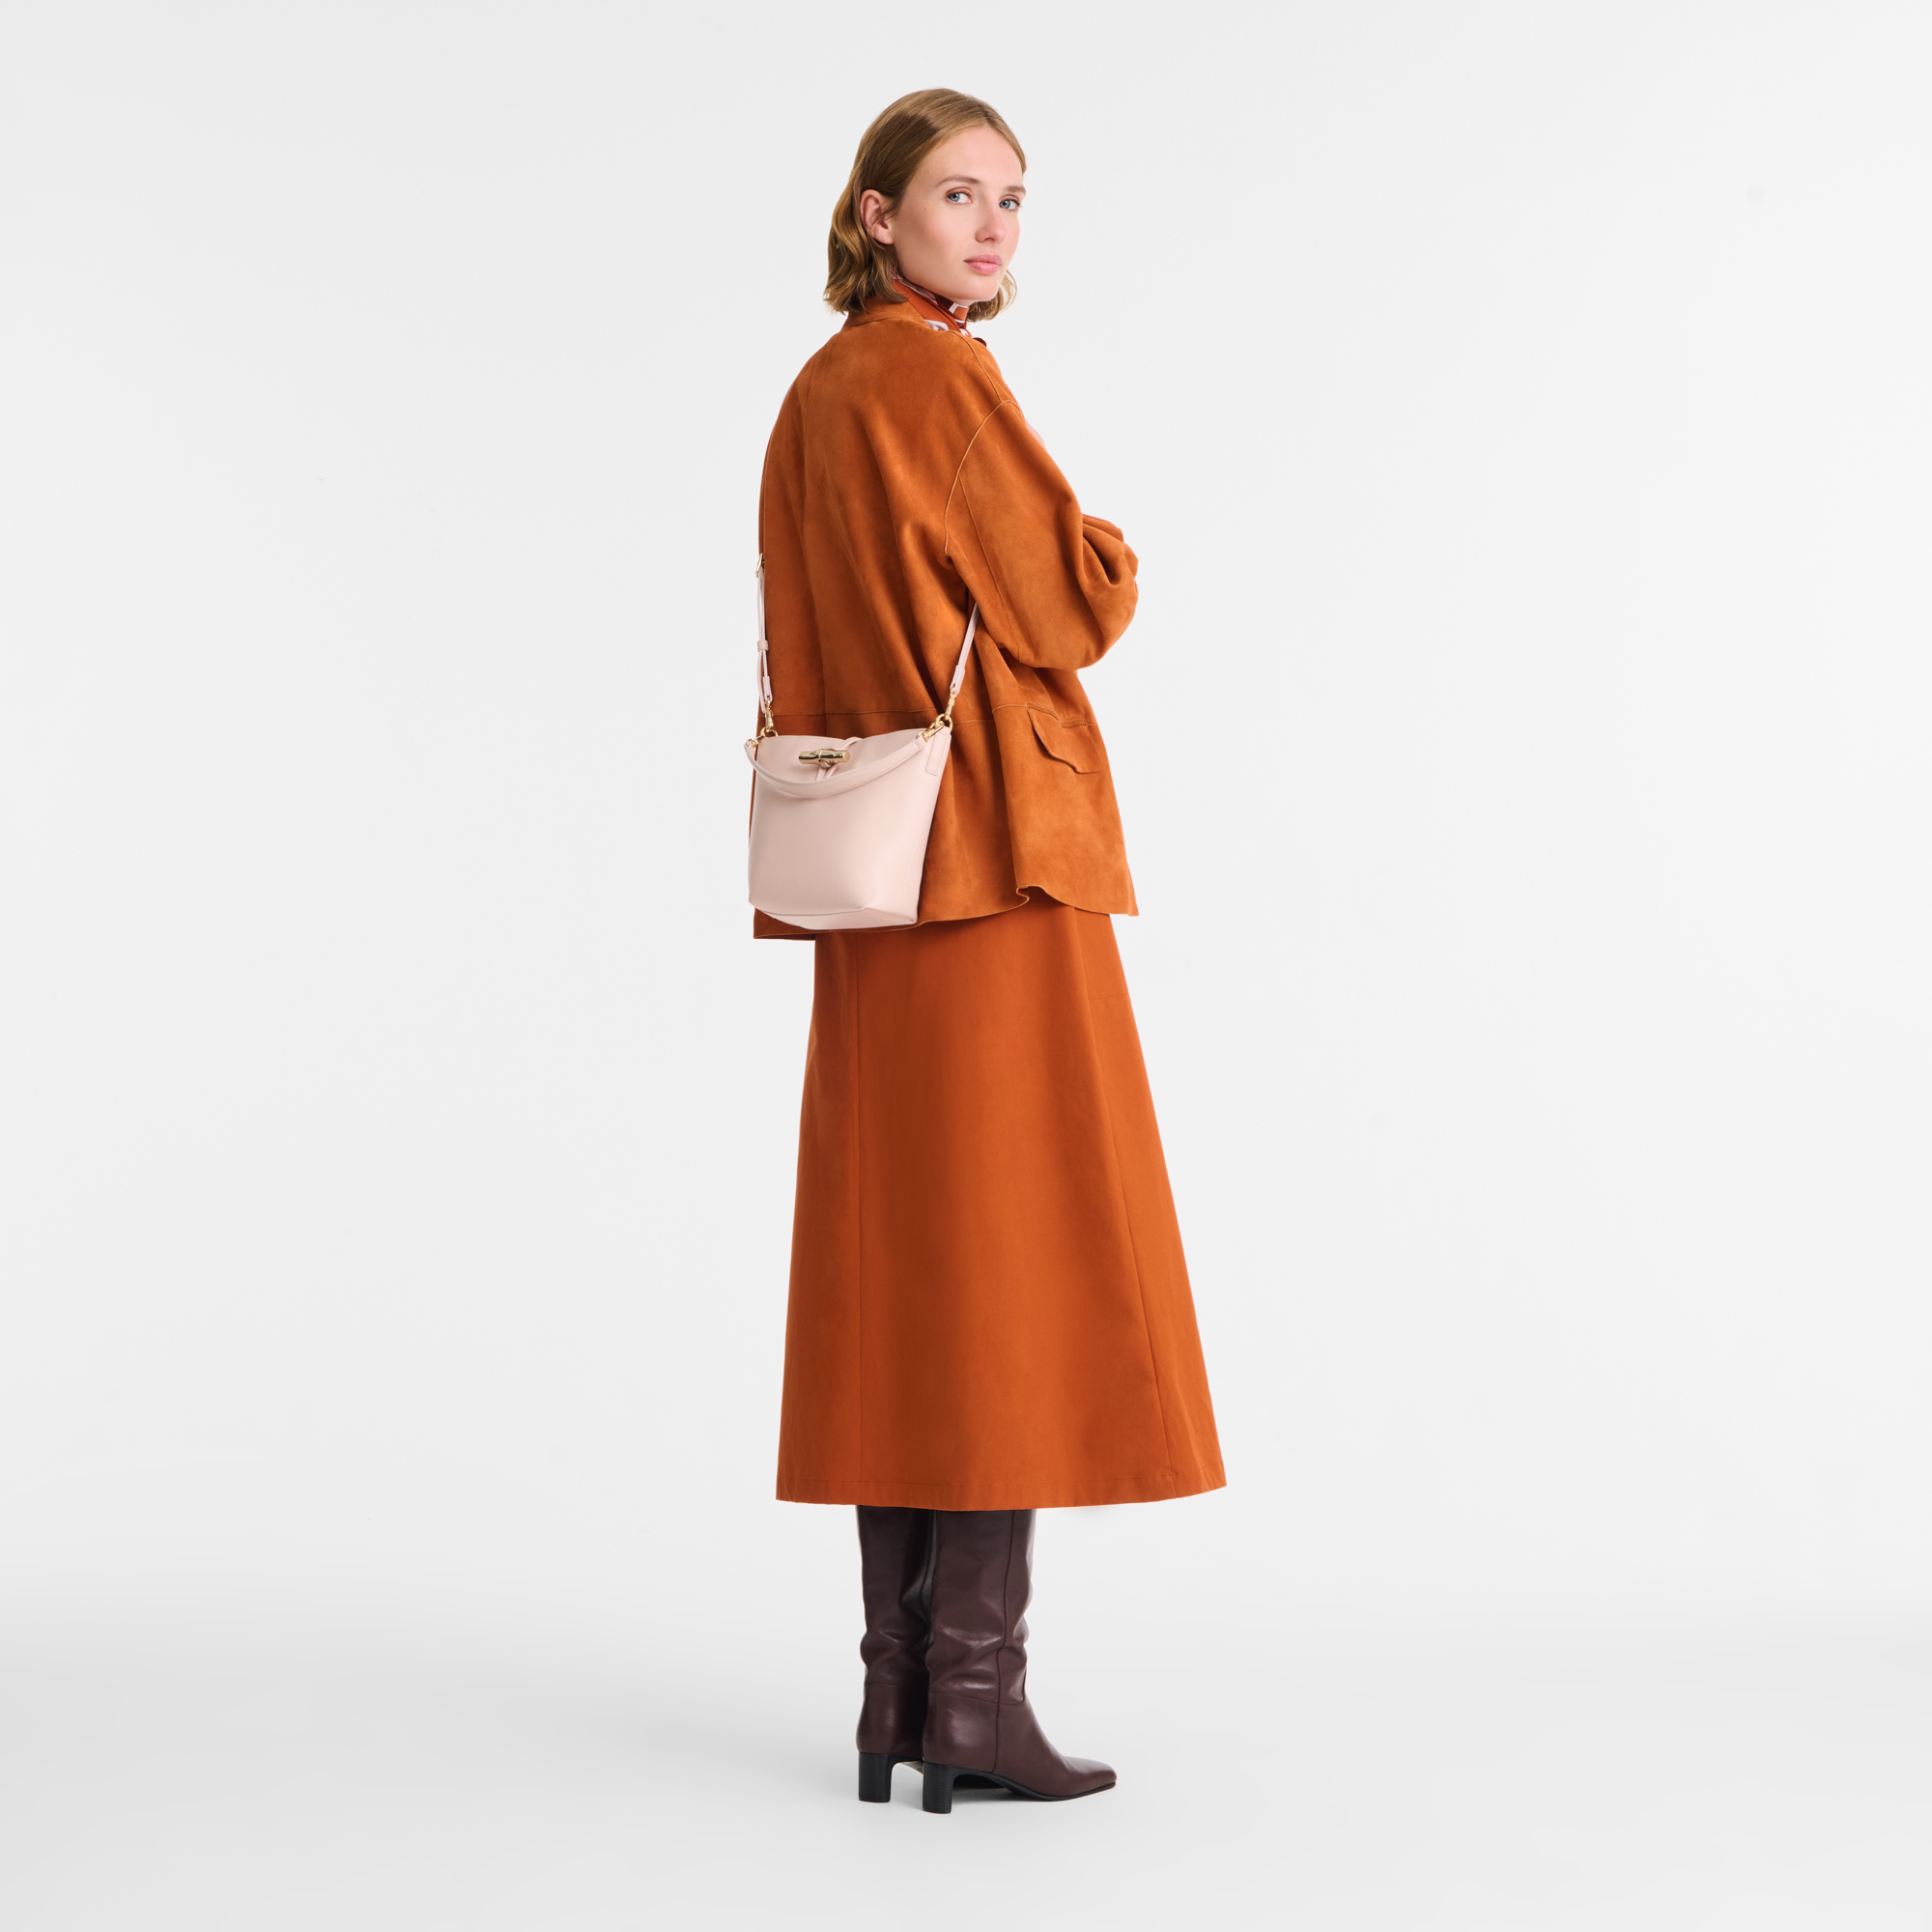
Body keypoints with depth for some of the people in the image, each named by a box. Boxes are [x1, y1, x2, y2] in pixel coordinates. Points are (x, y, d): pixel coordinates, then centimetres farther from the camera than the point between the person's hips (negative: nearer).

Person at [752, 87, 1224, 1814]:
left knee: (898, 1270, 9)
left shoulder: (815, 398, 15)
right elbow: (1076, 607, -10)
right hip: (996, 857, -8)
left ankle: (898, 1689, 13)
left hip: (872, 887, 9)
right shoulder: (942, 386, -11)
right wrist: (1109, 554, 9)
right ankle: (976, 1689, -3)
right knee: (1014, 1263, -5)